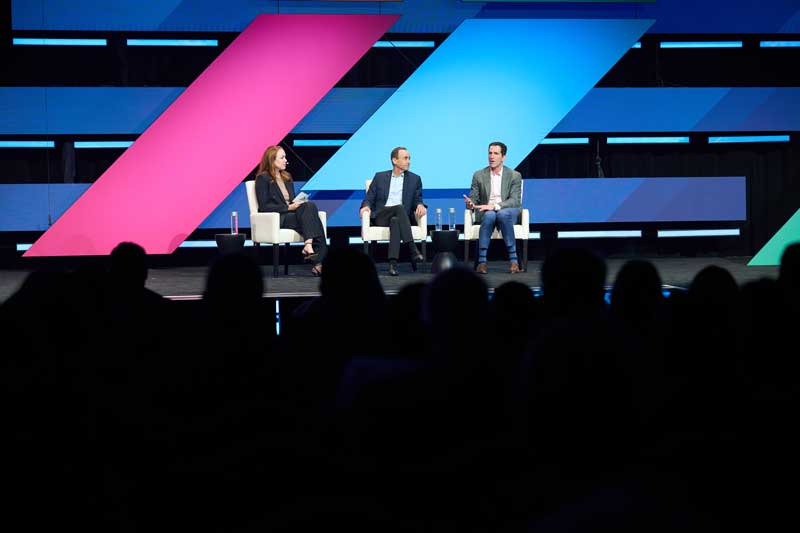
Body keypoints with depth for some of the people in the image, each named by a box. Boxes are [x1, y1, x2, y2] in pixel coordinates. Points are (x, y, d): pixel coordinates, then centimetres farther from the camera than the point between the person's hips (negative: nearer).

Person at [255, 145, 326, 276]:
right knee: (310, 219, -28)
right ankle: (317, 262, -39)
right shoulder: (263, 178, 0)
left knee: (310, 205, -26)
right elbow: (264, 206, -10)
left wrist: (299, 203, -1)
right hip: (276, 220, -6)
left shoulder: (287, 177, 24)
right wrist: (288, 207, -16)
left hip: (291, 214, 6)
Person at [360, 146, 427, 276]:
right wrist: (366, 207, -11)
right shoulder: (380, 177, 18)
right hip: (381, 217, -1)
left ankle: (393, 263, -51)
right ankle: (413, 250, -45)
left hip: (402, 216, 1)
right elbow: (369, 198, 13)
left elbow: (417, 200, 13)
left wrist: (420, 205, -12)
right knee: (399, 207, -36)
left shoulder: (415, 179, 19)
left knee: (395, 221, -39)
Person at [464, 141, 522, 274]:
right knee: (489, 215, -37)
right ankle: (481, 261, -38)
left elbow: (515, 201, -8)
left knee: (502, 214, -38)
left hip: (507, 212, -1)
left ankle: (513, 260, -34)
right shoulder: (479, 175, 10)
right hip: (485, 212, 1)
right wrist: (470, 203, -19)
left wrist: (495, 206, -25)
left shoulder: (515, 176, 4)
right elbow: (474, 198, 8)